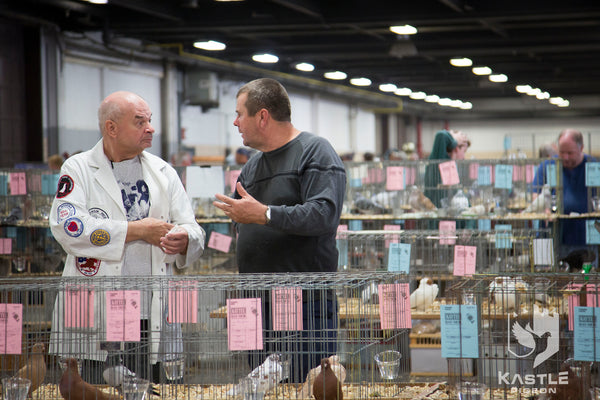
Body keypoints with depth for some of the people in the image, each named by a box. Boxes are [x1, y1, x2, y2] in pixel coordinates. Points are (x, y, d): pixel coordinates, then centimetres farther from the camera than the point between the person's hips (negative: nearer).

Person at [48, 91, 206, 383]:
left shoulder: (163, 172, 16)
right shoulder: (78, 169, 4)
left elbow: (194, 232, 10)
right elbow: (68, 228, -12)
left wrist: (183, 240, -16)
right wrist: (137, 230, -9)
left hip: (153, 318, 3)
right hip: (95, 318, -3)